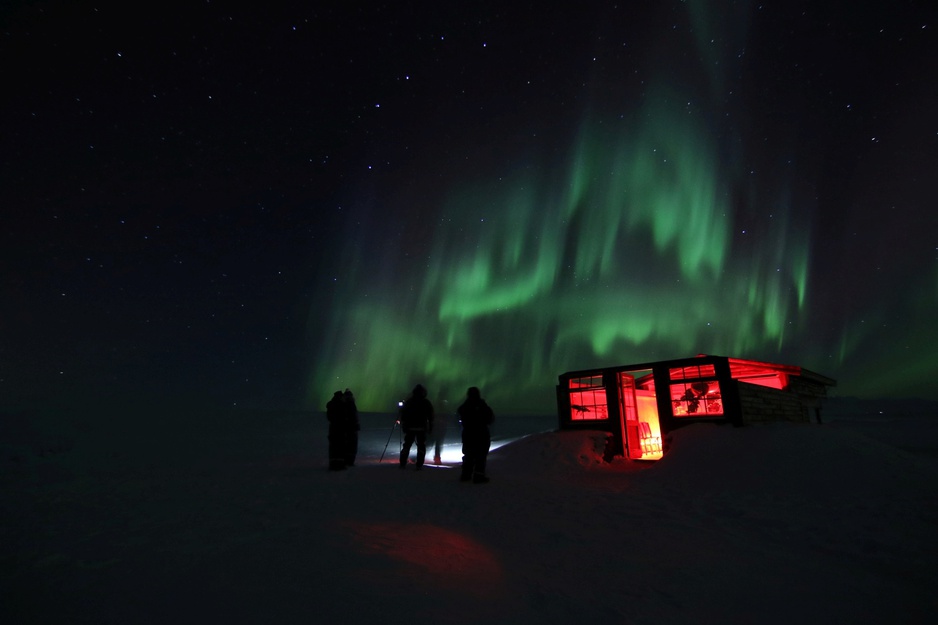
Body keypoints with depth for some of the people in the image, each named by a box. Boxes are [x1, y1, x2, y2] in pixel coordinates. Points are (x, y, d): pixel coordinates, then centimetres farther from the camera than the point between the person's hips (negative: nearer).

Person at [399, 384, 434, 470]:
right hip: (422, 428, -2)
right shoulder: (426, 403, 0)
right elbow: (430, 417, -2)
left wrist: (403, 426, 7)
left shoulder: (407, 402, 4)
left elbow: (403, 415, 3)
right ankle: (419, 465, -2)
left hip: (410, 427, 2)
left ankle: (402, 464, 10)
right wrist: (430, 427, 3)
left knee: (406, 445, 12)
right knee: (421, 446, 3)